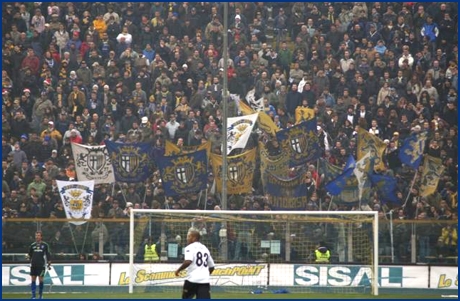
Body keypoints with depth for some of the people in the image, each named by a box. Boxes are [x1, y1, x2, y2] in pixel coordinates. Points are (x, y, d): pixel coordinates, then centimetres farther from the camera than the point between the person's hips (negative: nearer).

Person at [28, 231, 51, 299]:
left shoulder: (45, 245, 2)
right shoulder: (32, 245, 8)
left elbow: (48, 255, 3)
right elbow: (30, 254, 20)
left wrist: (49, 264, 0)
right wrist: (29, 256, 1)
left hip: (41, 265, -3)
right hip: (33, 265, 3)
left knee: (40, 279, -3)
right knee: (33, 279, 2)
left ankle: (40, 295, 10)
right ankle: (33, 295, 5)